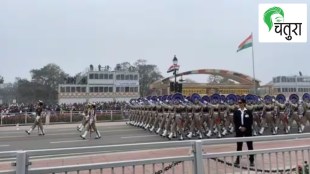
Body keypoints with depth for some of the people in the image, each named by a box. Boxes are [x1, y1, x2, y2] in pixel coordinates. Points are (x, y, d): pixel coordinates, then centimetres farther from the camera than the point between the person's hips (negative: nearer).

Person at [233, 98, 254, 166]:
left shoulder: (248, 112, -1)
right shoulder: (236, 112, 2)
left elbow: (251, 122, -4)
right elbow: (235, 121, -2)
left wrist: (245, 128, -14)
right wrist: (240, 127, -14)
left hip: (247, 130, -1)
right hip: (239, 130, 1)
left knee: (250, 145, 3)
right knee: (239, 145, 8)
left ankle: (251, 160, 12)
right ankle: (238, 159, 17)